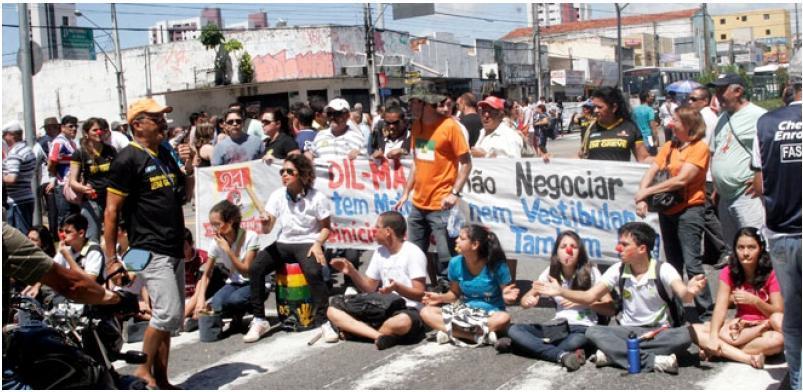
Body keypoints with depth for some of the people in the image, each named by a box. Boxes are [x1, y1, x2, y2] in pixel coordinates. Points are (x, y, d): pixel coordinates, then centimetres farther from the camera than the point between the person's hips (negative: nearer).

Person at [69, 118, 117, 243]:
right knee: (93, 241, -4)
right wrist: (84, 188, -23)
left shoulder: (111, 151, 10)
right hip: (92, 201, -3)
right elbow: (73, 181, -3)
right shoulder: (80, 153, 0)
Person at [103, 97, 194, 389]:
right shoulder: (128, 159, -10)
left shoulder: (166, 154, 14)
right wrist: (111, 259, -14)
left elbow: (184, 196, 22)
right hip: (150, 252, -8)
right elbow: (111, 212, -11)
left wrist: (188, 167, 3)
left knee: (170, 318, 11)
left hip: (174, 250, 8)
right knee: (169, 313, -14)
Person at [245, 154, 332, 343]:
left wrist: (317, 243, -19)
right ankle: (259, 320, -6)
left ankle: (322, 321, -23)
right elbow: (267, 230, 0)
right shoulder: (277, 195, 1)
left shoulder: (317, 198, -8)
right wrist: (265, 223, -23)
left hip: (308, 243, -4)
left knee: (313, 272, -35)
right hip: (283, 243, 4)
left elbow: (326, 228, 0)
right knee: (255, 268, -18)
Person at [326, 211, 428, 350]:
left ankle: (355, 330, -18)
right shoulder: (380, 252, 14)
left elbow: (419, 294, -12)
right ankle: (379, 336, -30)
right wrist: (351, 271, 0)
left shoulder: (413, 253, -8)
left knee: (402, 322, -44)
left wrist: (397, 287, -30)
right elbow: (369, 288, 16)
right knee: (333, 311, -10)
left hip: (407, 311, -7)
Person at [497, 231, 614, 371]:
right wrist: (528, 301, -17)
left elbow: (610, 309, -6)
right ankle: (562, 355, -32)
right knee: (514, 330, -20)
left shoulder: (590, 271, -6)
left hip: (583, 328, -4)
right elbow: (525, 300, 8)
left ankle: (530, 345, -23)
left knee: (577, 341, -40)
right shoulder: (551, 272, 3)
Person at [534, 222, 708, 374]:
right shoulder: (617, 270, -3)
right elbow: (589, 297, -4)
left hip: (659, 332, -2)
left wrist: (690, 291, -55)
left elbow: (683, 295, -30)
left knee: (685, 335, -34)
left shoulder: (663, 270, -12)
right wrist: (561, 291, -20)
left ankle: (614, 353, -32)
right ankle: (653, 361, -36)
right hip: (628, 331, 2)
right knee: (593, 332, -26)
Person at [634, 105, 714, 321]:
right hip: (667, 210, 7)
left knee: (692, 263, -11)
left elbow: (681, 180, -18)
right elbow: (650, 173, 4)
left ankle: (707, 314, -6)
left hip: (689, 209, -7)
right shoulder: (669, 147, 11)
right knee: (673, 264, 15)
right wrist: (641, 199, -13)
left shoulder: (699, 147, -9)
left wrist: (646, 191, -14)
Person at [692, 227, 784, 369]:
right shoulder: (728, 273, -3)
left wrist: (755, 300, -29)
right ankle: (748, 358, -31)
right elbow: (721, 307, -14)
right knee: (695, 330, -20)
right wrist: (713, 336, -30)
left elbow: (779, 314, -12)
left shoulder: (771, 274, -11)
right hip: (740, 326, 3)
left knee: (779, 340, -39)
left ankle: (724, 351, -25)